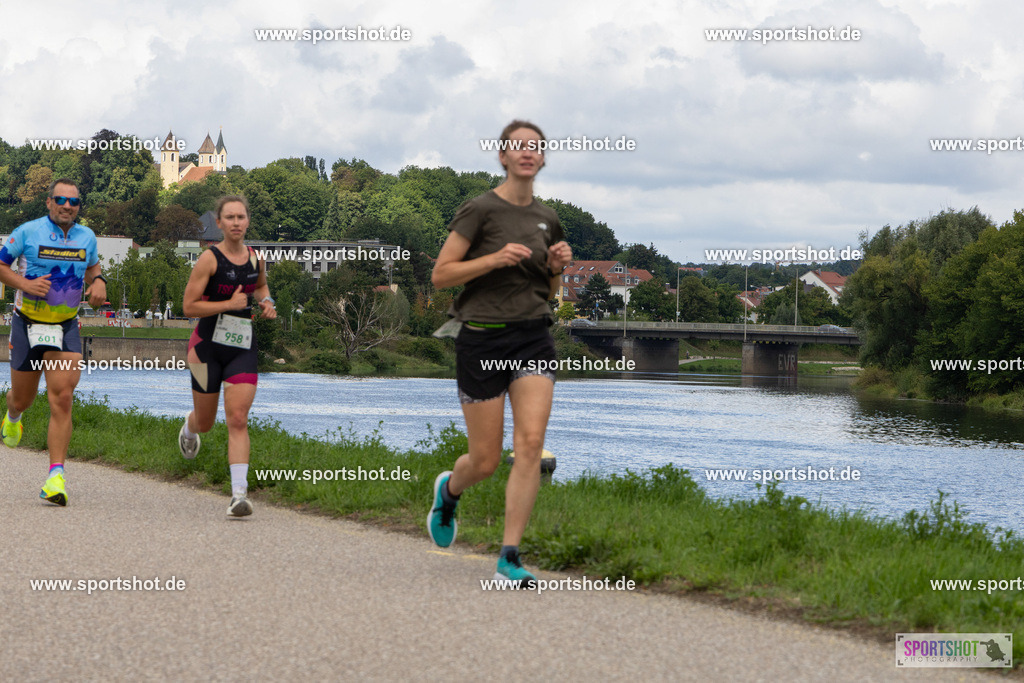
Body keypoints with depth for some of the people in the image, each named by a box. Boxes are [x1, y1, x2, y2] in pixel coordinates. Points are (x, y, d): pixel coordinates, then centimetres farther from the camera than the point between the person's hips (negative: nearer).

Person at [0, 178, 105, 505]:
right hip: (27, 323, -1)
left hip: (65, 327, 1)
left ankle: (56, 476, -17)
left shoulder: (86, 237, 4)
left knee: (62, 398, -15)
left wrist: (98, 282, 0)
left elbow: (92, 265, 22)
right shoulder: (27, 232, -7)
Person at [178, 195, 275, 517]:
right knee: (205, 422, 12)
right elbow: (189, 306, -12)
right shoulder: (209, 259, -11)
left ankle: (239, 493, -15)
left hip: (243, 348, 2)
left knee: (238, 420, -10)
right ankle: (189, 426, 51)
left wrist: (266, 302, 6)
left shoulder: (256, 258, 4)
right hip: (208, 346, -2)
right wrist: (229, 304, -21)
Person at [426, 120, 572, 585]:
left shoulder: (547, 220, 11)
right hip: (483, 338, -4)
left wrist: (557, 267, 1)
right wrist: (495, 258, -18)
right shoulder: (480, 210, -6)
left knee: (531, 443, -15)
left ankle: (509, 559, -10)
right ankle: (449, 490, 40)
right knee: (486, 460, 2)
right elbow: (440, 275, -7)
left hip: (534, 337, 4)